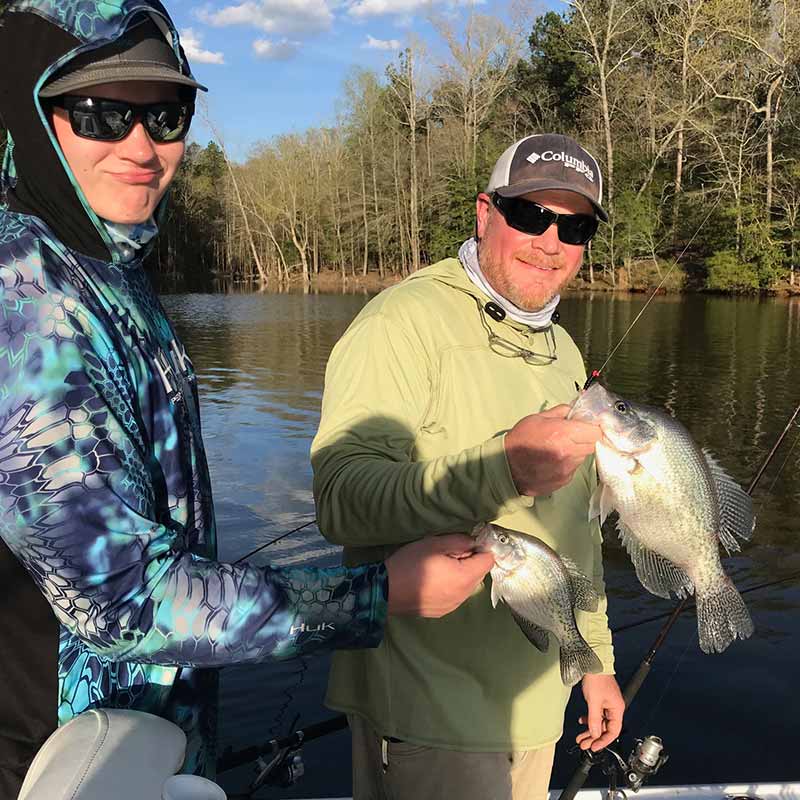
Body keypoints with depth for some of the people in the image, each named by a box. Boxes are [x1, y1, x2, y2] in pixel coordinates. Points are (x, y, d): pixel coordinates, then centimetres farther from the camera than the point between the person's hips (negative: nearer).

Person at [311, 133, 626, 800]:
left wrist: (596, 658, 20)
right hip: (431, 706, -7)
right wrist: (502, 467, -40)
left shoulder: (564, 353, 12)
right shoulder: (408, 321, -16)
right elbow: (340, 499, -28)